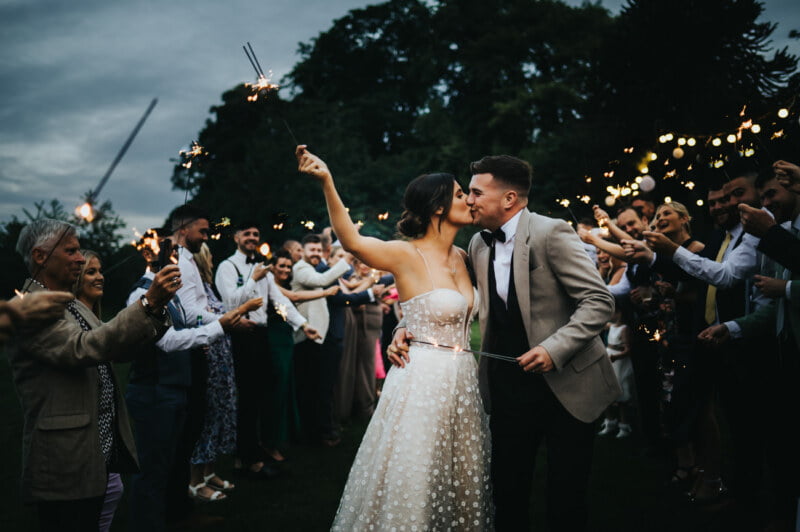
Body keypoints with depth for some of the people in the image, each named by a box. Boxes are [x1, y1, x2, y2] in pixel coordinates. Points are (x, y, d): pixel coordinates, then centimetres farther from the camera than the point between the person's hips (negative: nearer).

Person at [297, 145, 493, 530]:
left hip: (461, 379, 7)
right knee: (415, 479, 3)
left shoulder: (460, 257, 9)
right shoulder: (408, 255, -12)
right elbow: (351, 240, -30)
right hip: (423, 378, -7)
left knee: (461, 478, 16)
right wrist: (327, 183, -42)